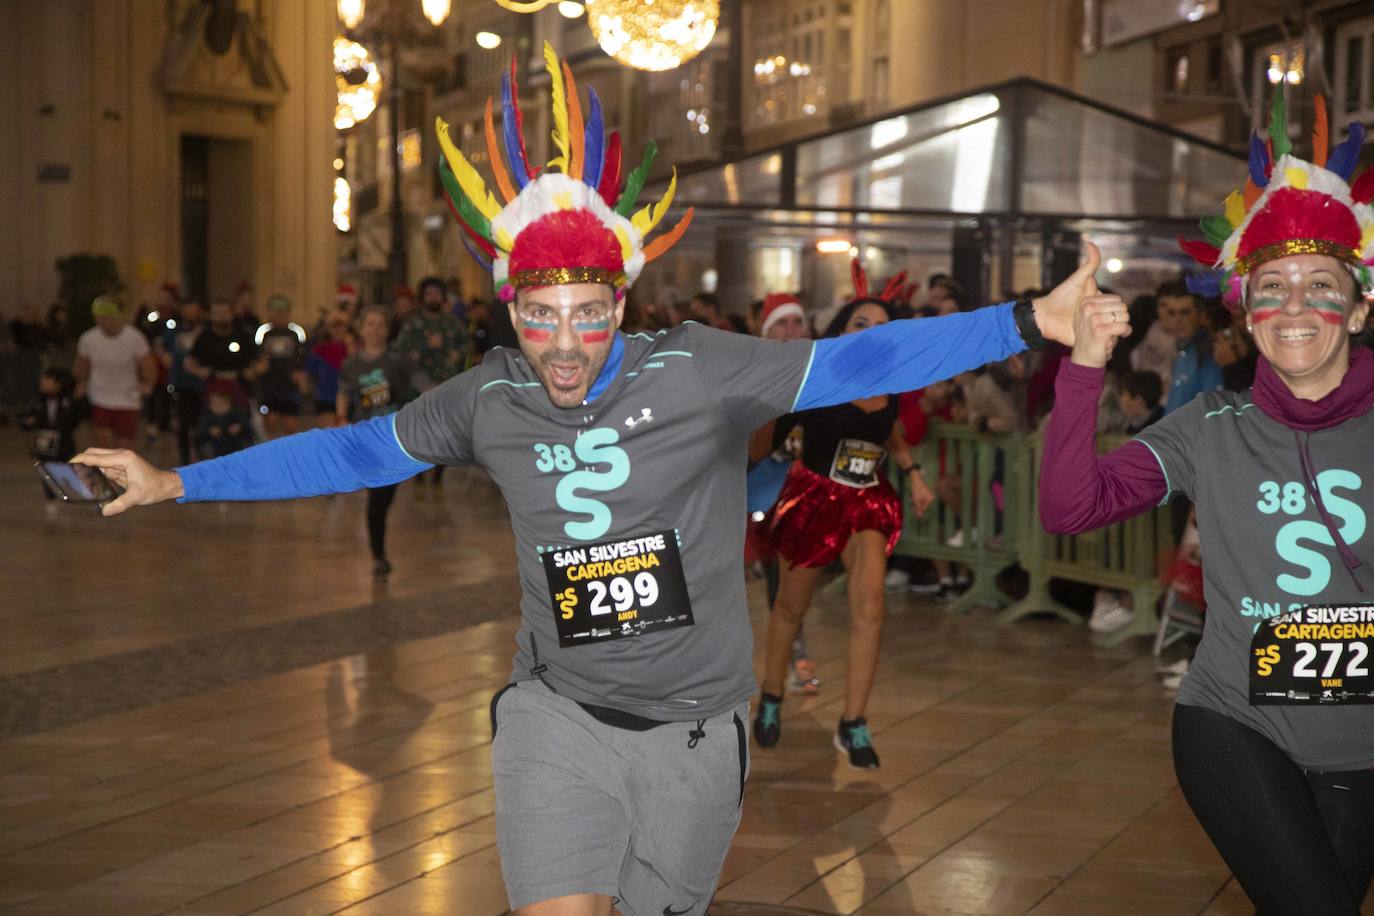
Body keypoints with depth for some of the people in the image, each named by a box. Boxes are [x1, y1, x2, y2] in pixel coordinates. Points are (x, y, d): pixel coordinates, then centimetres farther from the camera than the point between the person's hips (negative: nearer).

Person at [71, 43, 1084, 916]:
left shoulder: (698, 371, -13)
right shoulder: (490, 400, -4)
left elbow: (857, 363, -17)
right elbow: (352, 451, 7)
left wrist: (1030, 322, -26)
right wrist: (181, 482, 11)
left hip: (696, 729, 0)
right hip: (557, 717, 1)